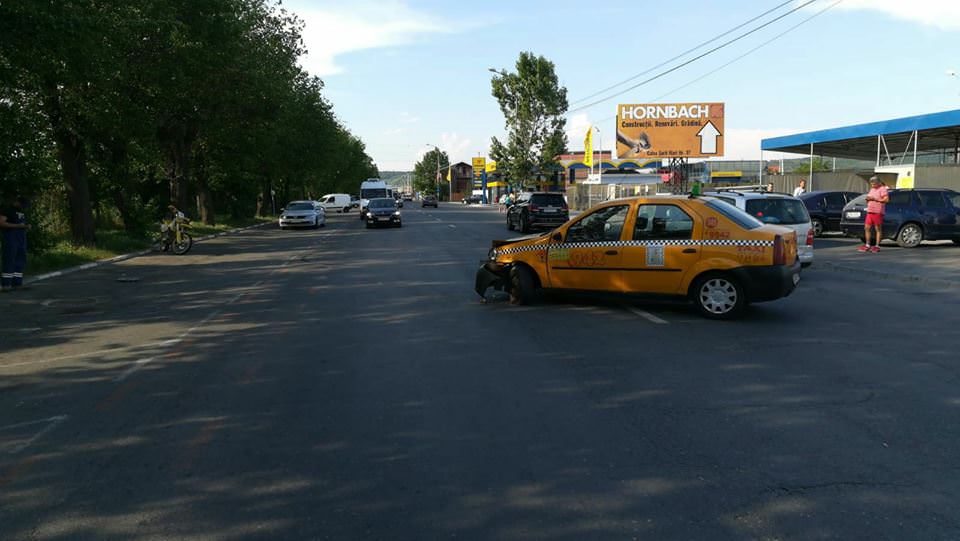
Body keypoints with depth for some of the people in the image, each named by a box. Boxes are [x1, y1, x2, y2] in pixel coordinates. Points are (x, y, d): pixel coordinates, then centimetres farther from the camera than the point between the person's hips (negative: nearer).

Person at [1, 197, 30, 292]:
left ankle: (17, 283, 6)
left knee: (20, 261, 4)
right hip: (11, 237, -8)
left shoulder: (22, 213, 20)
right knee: (9, 261, -10)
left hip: (21, 238, 8)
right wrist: (17, 225, -19)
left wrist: (27, 226, 6)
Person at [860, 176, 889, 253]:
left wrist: (875, 199, -18)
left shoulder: (882, 189, -5)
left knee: (878, 229, -3)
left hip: (878, 212, -8)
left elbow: (886, 200, -15)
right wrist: (868, 199, 6)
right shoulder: (872, 189, 20)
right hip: (869, 211, 8)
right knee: (867, 228, 6)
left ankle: (877, 246, 0)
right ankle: (867, 245, 12)